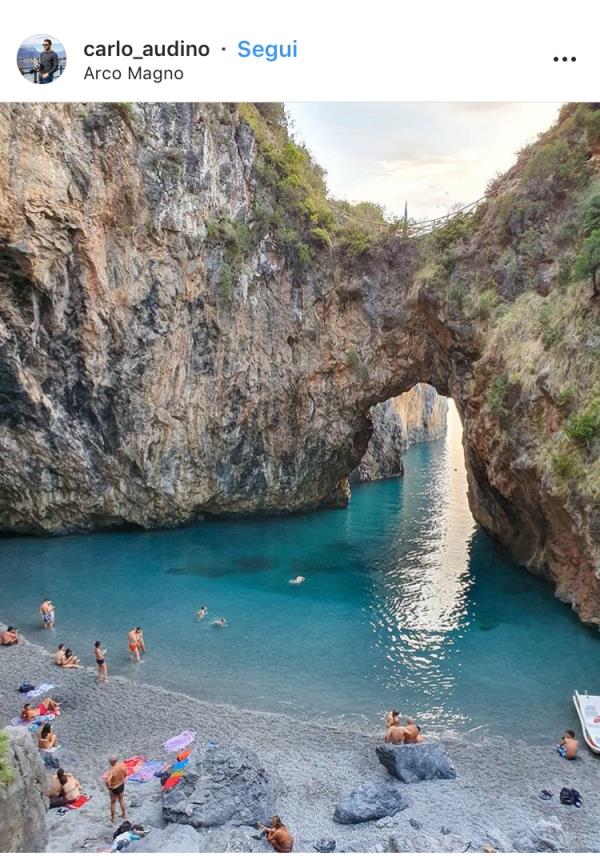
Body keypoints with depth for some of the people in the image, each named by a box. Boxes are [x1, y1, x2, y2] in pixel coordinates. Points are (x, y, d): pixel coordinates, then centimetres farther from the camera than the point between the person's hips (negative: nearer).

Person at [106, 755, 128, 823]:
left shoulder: (112, 770, -35)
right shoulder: (122, 765, -19)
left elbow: (108, 781, -40)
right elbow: (125, 774, -2)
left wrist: (109, 787, -21)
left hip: (114, 787, -5)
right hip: (121, 785, 5)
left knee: (113, 803, 19)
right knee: (121, 800, 27)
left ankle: (113, 818, 36)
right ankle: (124, 814, 44)